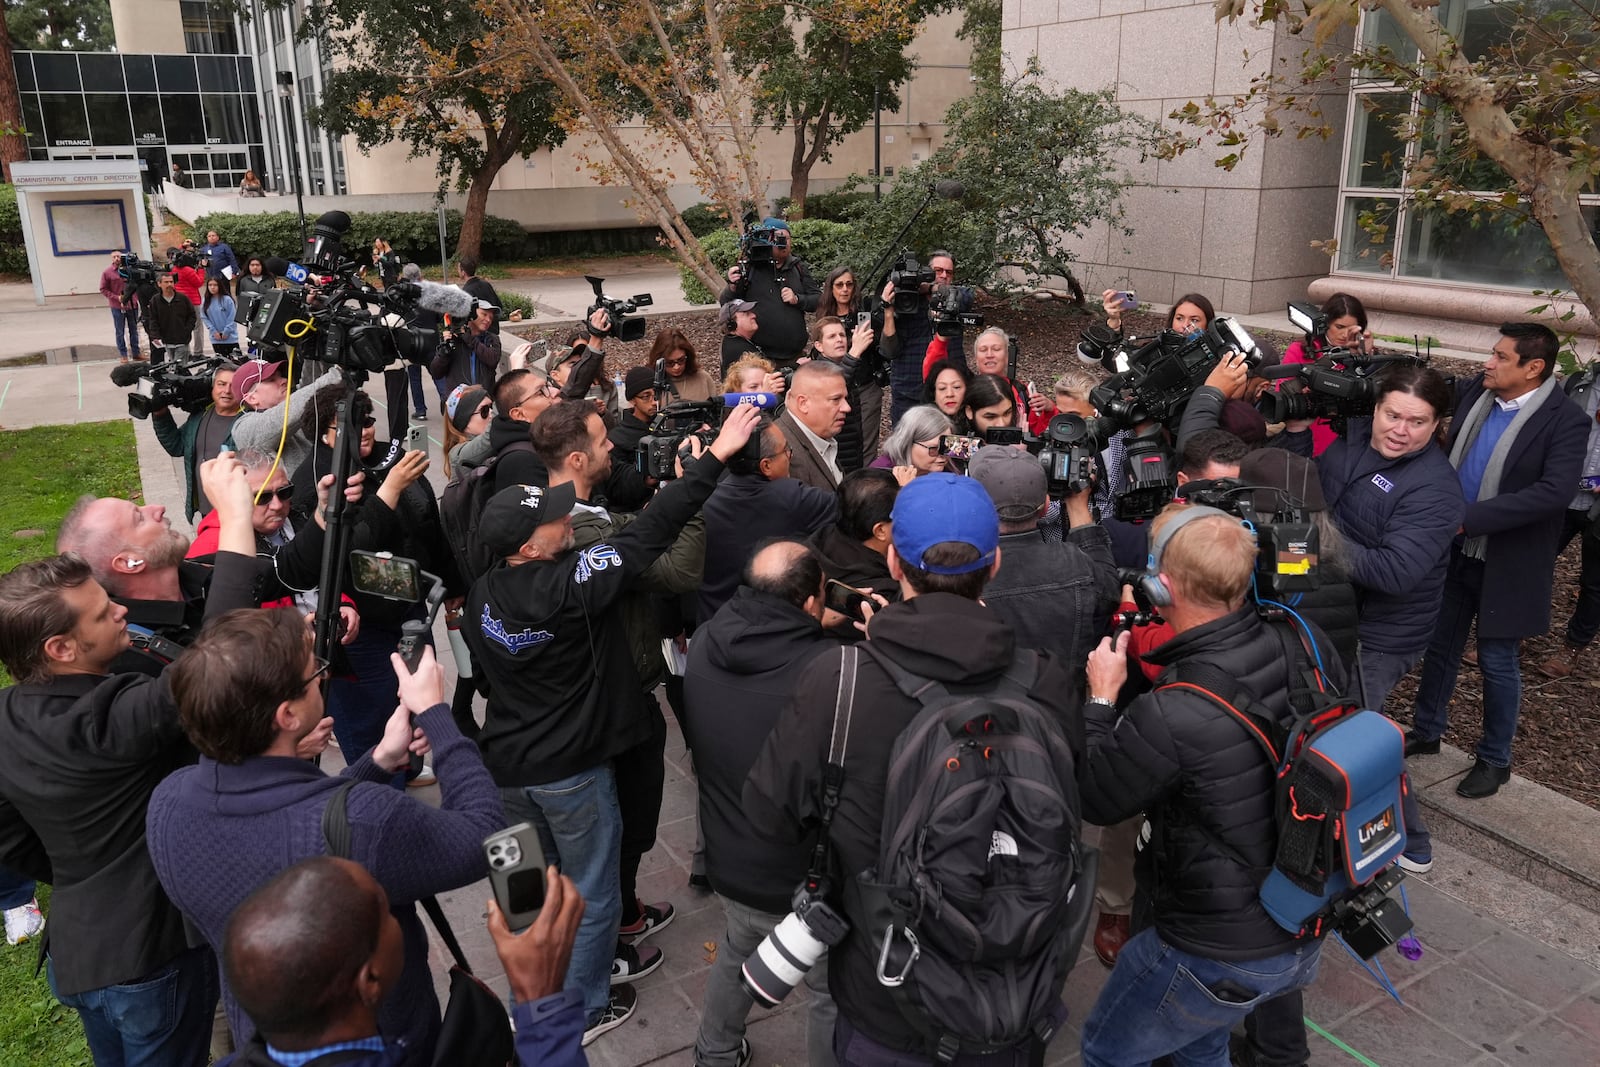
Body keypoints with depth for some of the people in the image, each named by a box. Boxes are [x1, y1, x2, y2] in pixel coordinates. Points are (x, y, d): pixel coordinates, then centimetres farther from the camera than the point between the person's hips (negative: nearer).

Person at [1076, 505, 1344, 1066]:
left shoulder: (1170, 714, -35)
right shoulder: (1306, 646, -15)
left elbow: (1094, 801, -16)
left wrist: (1101, 698, -4)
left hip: (1221, 956, -7)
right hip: (1309, 932, 7)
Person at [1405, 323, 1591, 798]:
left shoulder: (1565, 421, -18)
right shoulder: (1474, 392, -3)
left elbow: (1555, 492, -29)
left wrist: (1467, 520, -31)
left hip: (1505, 563, -5)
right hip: (1451, 550, 5)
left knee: (1497, 663, 9)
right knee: (1438, 646, 18)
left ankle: (1495, 760, 28)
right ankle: (1426, 731, 38)